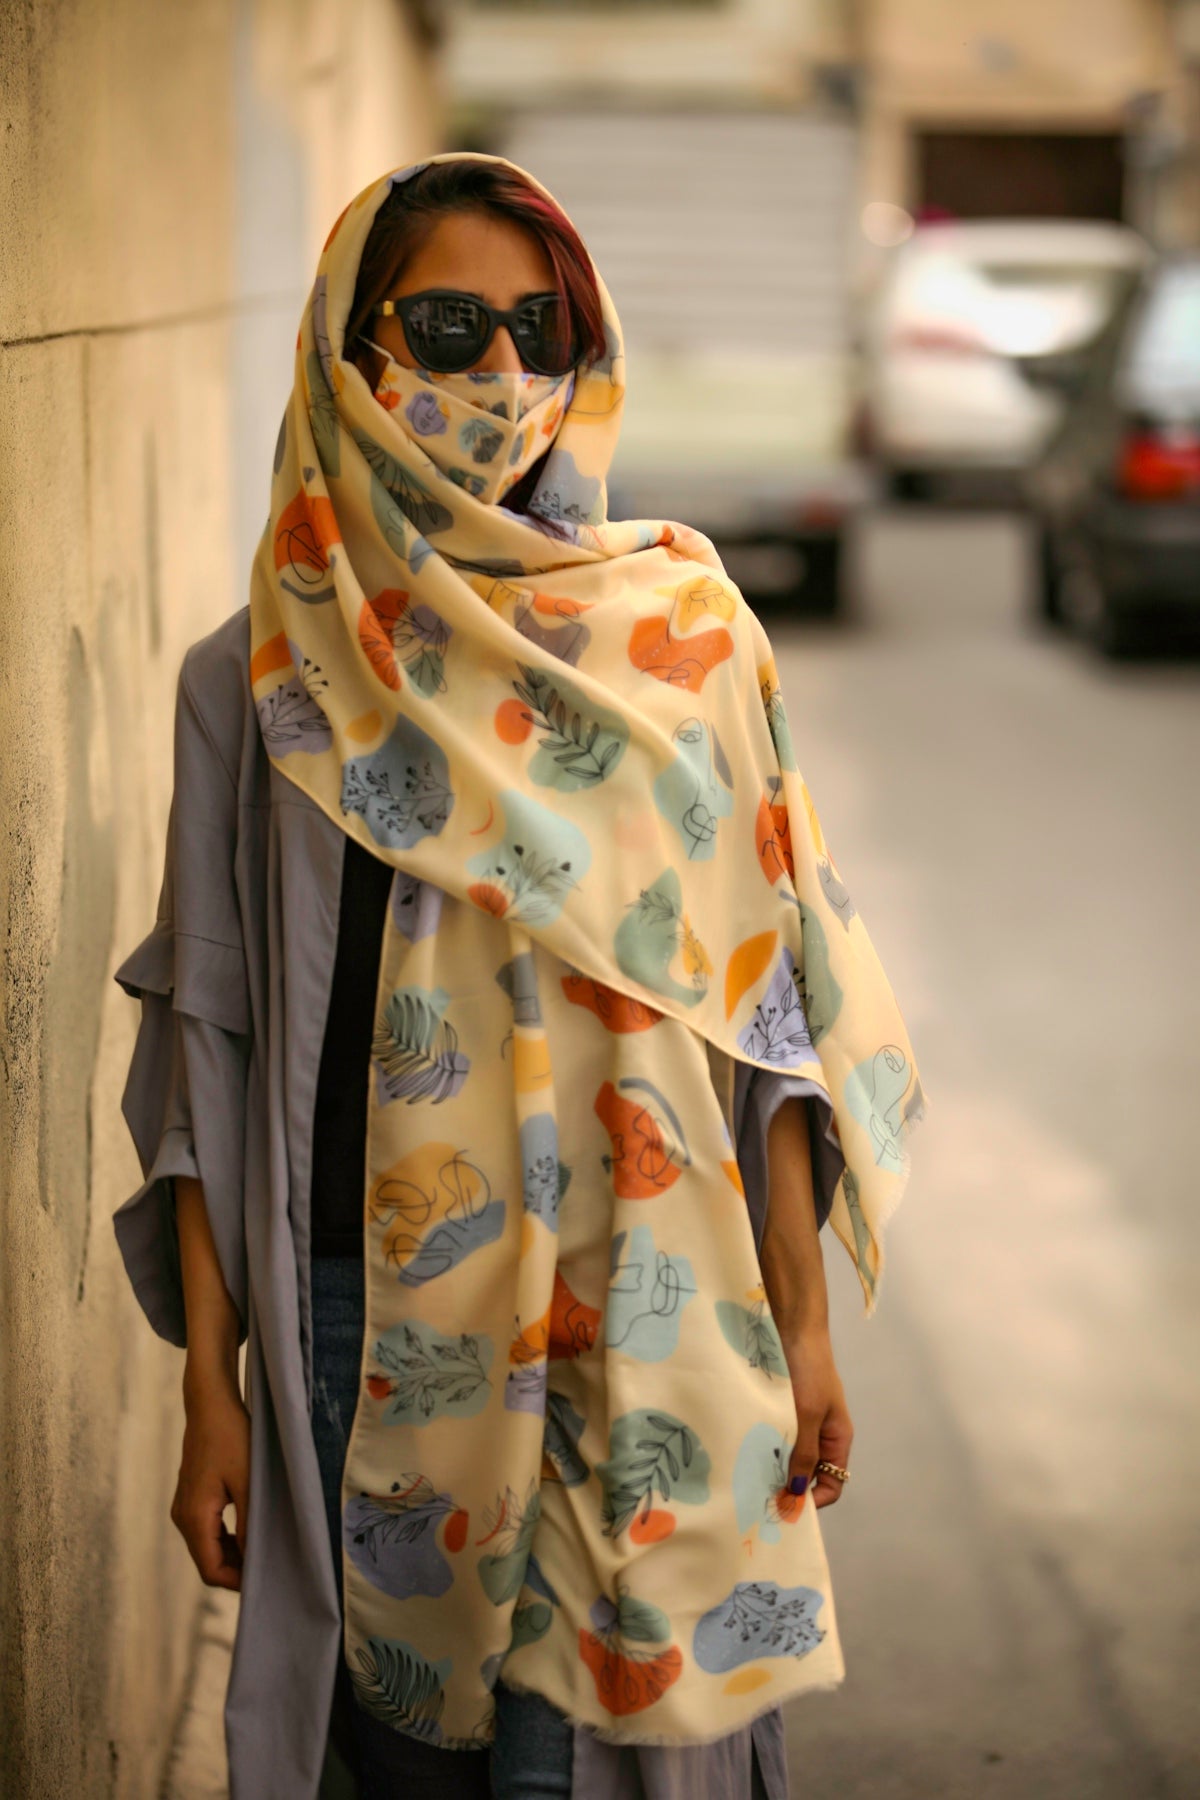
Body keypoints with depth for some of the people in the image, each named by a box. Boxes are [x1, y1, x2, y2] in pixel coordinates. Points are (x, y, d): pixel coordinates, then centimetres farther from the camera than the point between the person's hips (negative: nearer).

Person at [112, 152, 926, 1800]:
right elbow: (211, 1046, 2)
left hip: (634, 1330, 0)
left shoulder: (681, 633, -1)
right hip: (359, 1331, 1)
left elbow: (762, 1000, 2)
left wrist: (803, 1324, 1)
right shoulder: (256, 680, 0)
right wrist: (210, 1381, 1)